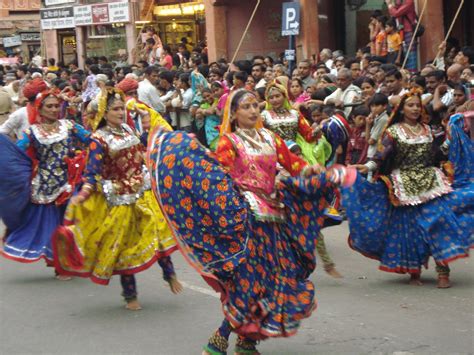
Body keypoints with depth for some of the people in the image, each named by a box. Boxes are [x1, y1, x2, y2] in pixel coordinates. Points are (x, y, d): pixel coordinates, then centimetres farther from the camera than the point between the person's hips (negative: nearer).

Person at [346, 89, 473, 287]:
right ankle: (413, 271, 11)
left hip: (430, 182, 2)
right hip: (405, 186, -2)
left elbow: (437, 156, 17)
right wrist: (368, 166, -26)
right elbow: (383, 154, -10)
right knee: (409, 226, -1)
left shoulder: (427, 130, 13)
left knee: (438, 220, -10)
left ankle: (442, 270, -10)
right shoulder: (393, 131, 1)